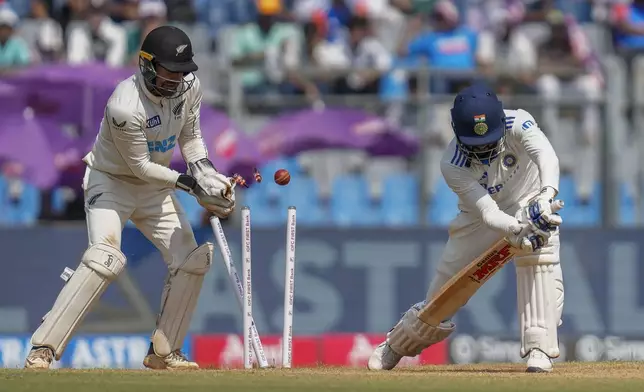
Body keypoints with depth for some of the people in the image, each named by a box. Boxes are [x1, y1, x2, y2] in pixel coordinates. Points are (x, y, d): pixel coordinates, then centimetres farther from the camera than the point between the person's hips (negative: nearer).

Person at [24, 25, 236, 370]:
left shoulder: (188, 86, -12)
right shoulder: (125, 107, -33)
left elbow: (190, 137, 4)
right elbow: (140, 165, -24)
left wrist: (204, 170, -13)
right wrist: (188, 182, -26)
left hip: (155, 186, 7)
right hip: (111, 180, -7)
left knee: (191, 261, 1)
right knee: (106, 258, -27)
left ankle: (163, 352, 16)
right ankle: (41, 350, -27)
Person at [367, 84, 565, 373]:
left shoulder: (517, 125, -31)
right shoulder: (453, 165, -30)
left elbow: (546, 156, -50)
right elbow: (487, 212, -37)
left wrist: (546, 195, -69)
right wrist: (518, 230, -57)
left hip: (528, 201, 0)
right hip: (480, 216, 0)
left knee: (539, 251, -33)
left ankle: (539, 348, -28)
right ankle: (396, 345, 34)